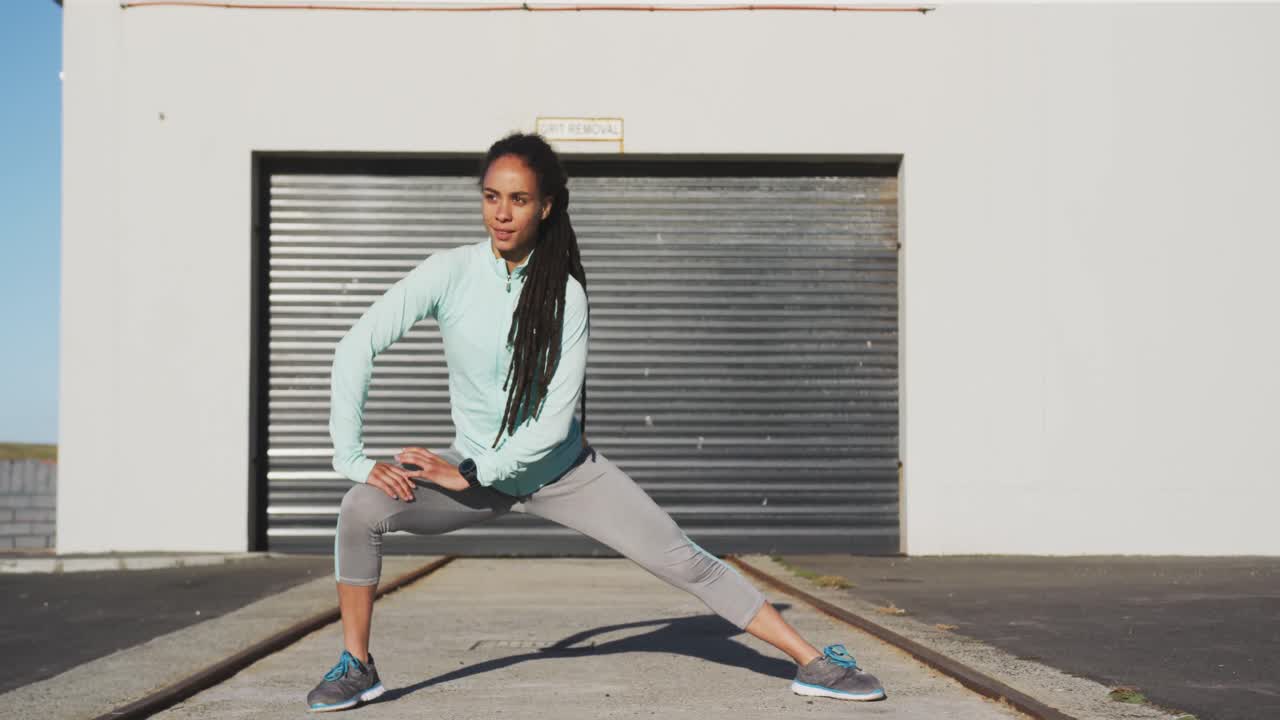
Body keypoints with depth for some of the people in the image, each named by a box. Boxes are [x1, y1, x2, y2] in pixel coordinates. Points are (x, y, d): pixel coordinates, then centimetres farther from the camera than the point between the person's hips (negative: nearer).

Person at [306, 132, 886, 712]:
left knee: (684, 560, -6)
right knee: (362, 508, -24)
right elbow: (357, 346, -19)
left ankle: (813, 663, 4)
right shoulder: (450, 273, -15)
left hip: (563, 470, 0)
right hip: (474, 471, 0)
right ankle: (356, 666, -4)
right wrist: (353, 459, -26)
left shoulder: (564, 293, -15)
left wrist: (469, 473, -23)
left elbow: (556, 417, -17)